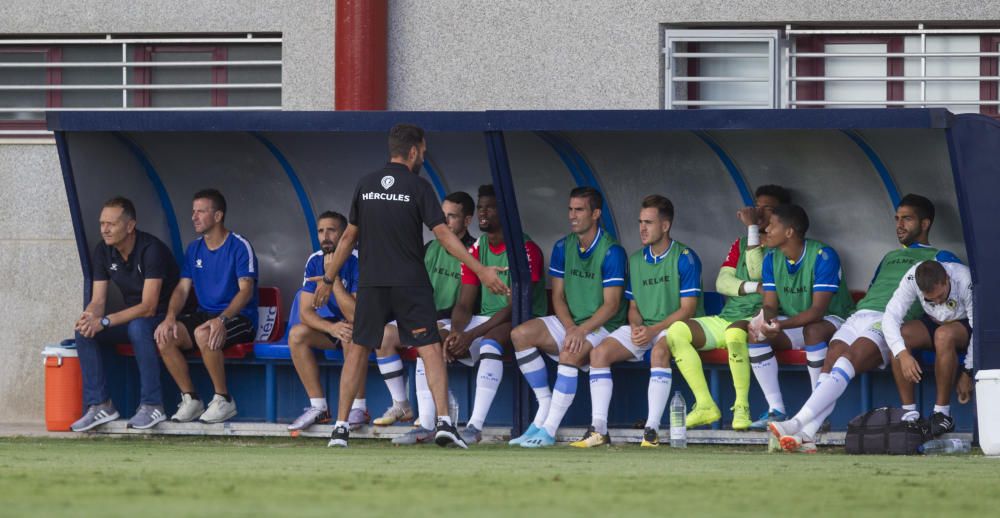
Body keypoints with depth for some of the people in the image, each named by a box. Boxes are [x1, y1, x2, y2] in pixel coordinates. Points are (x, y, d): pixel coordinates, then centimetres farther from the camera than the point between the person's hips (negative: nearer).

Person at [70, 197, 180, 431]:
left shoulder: (151, 249, -24)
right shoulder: (103, 251, -2)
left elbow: (148, 307, -29)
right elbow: (98, 301, -2)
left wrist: (104, 322, -36)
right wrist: (89, 316, -28)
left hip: (165, 317, -7)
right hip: (132, 316, 7)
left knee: (138, 327, -39)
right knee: (84, 331, -16)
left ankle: (152, 405, -32)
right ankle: (99, 405, -15)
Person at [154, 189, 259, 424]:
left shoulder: (239, 246, -9)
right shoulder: (194, 249, 12)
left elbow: (246, 290, -19)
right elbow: (182, 289, 9)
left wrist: (222, 319, -35)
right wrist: (170, 317, -13)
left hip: (239, 317, -7)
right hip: (205, 314, 7)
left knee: (204, 334, -38)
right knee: (164, 336, -20)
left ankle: (223, 400, -22)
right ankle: (190, 399, -9)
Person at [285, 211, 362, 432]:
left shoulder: (357, 261, -22)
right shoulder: (315, 261, -6)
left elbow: (355, 315, -30)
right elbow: (305, 312, -11)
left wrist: (333, 277, -30)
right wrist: (331, 328, -31)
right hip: (334, 322, 6)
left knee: (352, 334, -38)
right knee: (297, 334, -19)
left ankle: (358, 408, -28)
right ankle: (319, 407, -14)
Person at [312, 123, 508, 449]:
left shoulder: (365, 185, 6)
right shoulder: (418, 187, -4)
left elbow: (349, 237, 11)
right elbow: (443, 235, -10)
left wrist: (327, 280, 19)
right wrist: (481, 271, -10)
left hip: (371, 283, 3)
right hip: (410, 283, -3)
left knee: (358, 349, 10)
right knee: (430, 348, -2)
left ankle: (340, 427, 7)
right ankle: (444, 423, -15)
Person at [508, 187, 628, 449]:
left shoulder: (612, 252, -12)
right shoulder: (563, 247, 7)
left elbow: (611, 305, -16)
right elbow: (558, 297, 5)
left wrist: (581, 331, -28)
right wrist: (570, 328, -14)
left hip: (602, 327, -6)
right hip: (569, 322, 7)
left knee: (571, 353, -36)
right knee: (521, 334, -17)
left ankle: (549, 430, -34)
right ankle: (545, 405, -12)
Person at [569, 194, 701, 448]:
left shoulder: (685, 259, -7)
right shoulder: (636, 260, 13)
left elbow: (687, 309, -12)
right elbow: (633, 306, 15)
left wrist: (653, 331, -20)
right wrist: (636, 328, -8)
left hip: (676, 327, -6)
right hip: (643, 329, 6)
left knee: (659, 350, -38)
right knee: (599, 352, -16)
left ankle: (652, 430, -40)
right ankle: (598, 428, -20)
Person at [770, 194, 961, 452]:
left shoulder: (939, 258, 16)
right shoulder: (890, 257, 39)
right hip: (860, 315, 6)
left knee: (848, 360, -31)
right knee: (833, 358, -24)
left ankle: (800, 422, -46)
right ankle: (806, 434, -40)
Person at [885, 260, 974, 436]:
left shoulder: (965, 281, -31)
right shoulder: (911, 279, -24)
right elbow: (890, 316, -28)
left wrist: (968, 373, -23)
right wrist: (902, 354, -43)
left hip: (965, 326, -3)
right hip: (932, 323, 3)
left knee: (944, 335, -38)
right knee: (897, 337, -27)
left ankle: (942, 413, -29)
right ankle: (910, 413, -22)